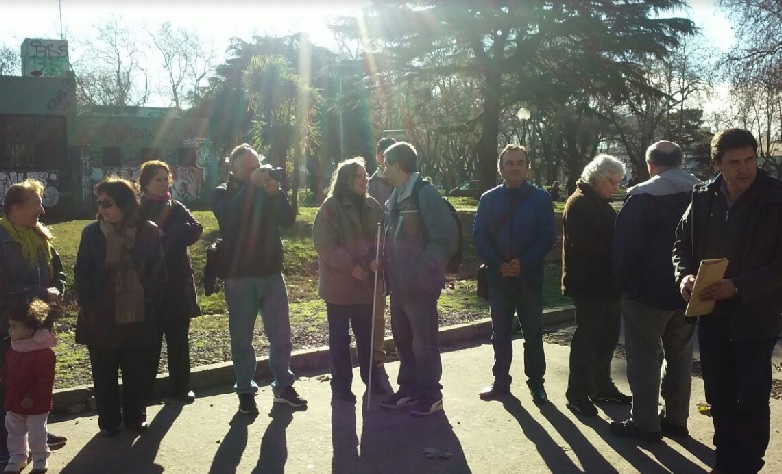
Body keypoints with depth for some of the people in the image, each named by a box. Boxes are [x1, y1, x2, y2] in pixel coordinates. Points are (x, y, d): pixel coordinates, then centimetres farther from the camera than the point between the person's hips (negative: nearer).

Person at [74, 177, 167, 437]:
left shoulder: (149, 232, -5)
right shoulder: (92, 232, -3)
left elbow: (158, 274, 0)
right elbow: (81, 273, 1)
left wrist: (149, 305, -5)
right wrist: (87, 307, -7)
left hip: (138, 317, 0)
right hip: (101, 317, 1)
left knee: (136, 372, 10)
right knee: (104, 374, 10)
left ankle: (135, 416, 29)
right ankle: (108, 420, 26)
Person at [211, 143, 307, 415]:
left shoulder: (269, 190, 8)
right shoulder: (223, 193, 2)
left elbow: (289, 219, -6)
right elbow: (229, 216, -20)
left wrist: (275, 193, -19)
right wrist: (251, 185, -22)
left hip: (271, 272, 3)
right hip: (239, 275, -2)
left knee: (280, 333, 7)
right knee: (241, 336, 3)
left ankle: (283, 386, 19)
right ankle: (245, 391, 14)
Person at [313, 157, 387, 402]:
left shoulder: (371, 205, 6)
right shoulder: (331, 207, -9)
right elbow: (325, 245, -15)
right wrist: (351, 266, -19)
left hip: (366, 282, 5)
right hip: (339, 284, -4)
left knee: (367, 334, 16)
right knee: (340, 337, 7)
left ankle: (371, 377, 32)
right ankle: (341, 384, 17)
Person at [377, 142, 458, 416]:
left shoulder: (425, 194, -13)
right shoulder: (395, 198, 12)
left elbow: (446, 238, -18)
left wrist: (423, 270, -21)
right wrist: (383, 262, 4)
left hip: (420, 285, -8)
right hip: (398, 284, 8)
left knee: (424, 342, 3)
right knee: (403, 340, 16)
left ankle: (431, 395, 17)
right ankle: (409, 389, 30)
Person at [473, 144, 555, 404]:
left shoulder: (540, 198, -1)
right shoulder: (489, 199, 3)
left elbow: (547, 237, -6)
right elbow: (479, 235, -1)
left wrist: (523, 264, -16)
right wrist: (498, 264, -13)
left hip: (529, 277, -2)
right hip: (498, 276, 2)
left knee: (533, 333, 6)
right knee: (500, 332, 11)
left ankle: (536, 383, 18)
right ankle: (501, 381, 22)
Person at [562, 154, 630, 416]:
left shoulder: (601, 204, 18)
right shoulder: (578, 204, -13)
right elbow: (587, 244, -24)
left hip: (606, 282, 9)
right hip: (588, 284, -9)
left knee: (608, 337, 15)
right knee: (587, 338, -3)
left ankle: (602, 385, 28)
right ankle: (577, 393, 6)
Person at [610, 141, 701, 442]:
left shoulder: (643, 196, -14)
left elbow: (625, 244, -16)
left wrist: (623, 281, -5)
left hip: (648, 290, -6)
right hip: (688, 290, 6)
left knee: (644, 356, 3)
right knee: (680, 355, 16)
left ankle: (645, 423, 7)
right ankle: (676, 419, 24)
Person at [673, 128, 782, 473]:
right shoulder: (703, 198, 1)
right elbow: (682, 243, 10)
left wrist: (738, 286, -23)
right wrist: (684, 275, -10)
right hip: (711, 316, 4)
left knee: (752, 400, 5)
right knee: (719, 397, 15)